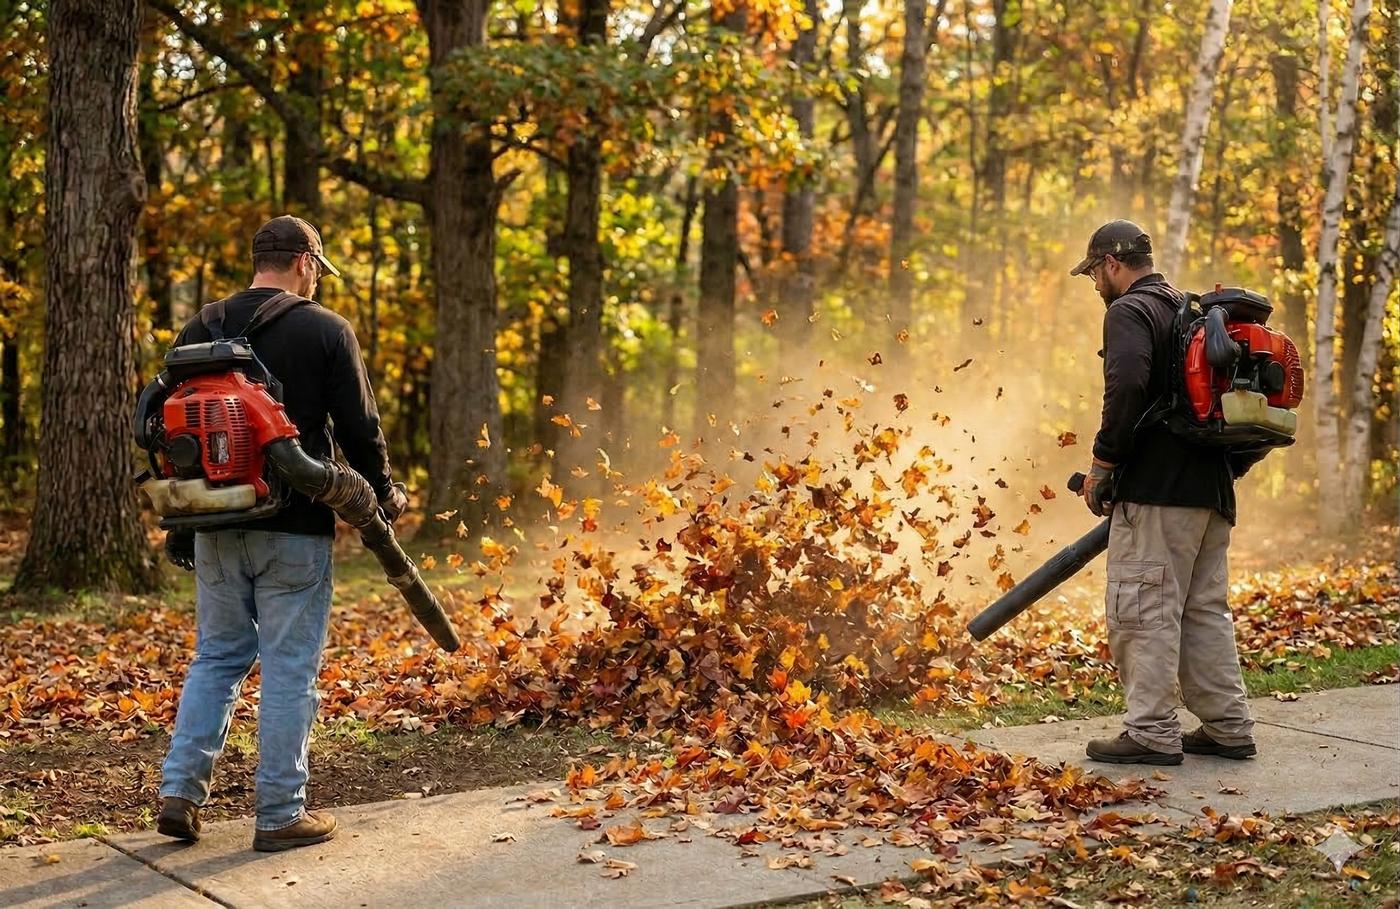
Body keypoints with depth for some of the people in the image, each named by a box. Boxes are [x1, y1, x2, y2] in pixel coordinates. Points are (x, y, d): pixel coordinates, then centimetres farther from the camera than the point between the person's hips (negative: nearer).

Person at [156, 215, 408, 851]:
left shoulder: (201, 329, 8)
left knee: (217, 656, 17)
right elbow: (359, 428, -5)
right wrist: (384, 494, 12)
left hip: (216, 526, 5)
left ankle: (180, 792, 11)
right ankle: (281, 815, 6)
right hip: (294, 530, -5)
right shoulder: (324, 331, -6)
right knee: (289, 669, 2)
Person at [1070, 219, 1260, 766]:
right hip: (1212, 491, 9)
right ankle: (1229, 727, 18)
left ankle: (1152, 734, -3)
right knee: (1205, 609, 15)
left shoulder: (1128, 311, -6)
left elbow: (1127, 386, -24)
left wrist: (1103, 464, -16)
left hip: (1157, 489, -9)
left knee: (1143, 609, -4)